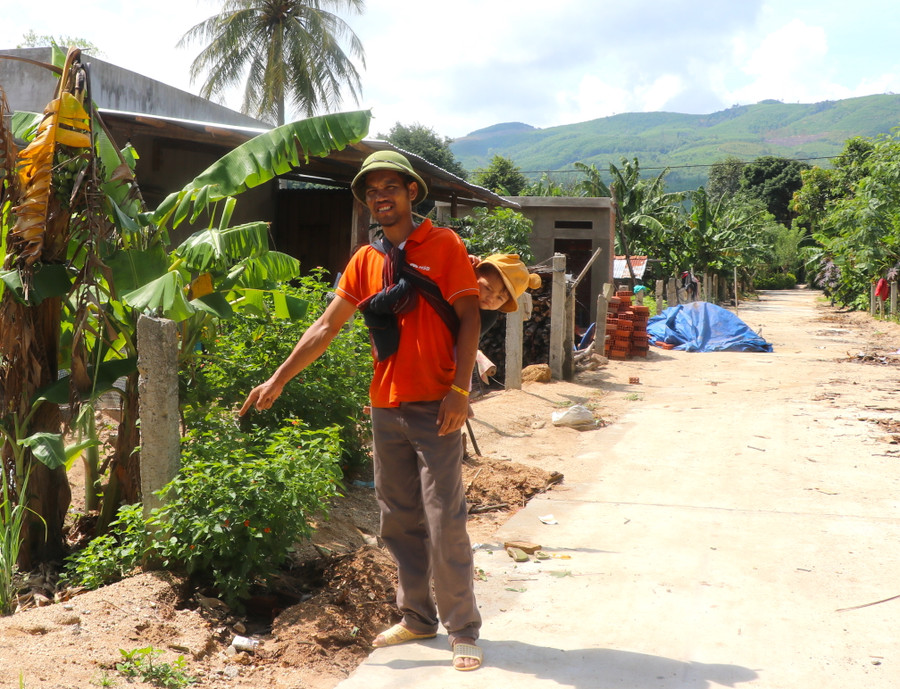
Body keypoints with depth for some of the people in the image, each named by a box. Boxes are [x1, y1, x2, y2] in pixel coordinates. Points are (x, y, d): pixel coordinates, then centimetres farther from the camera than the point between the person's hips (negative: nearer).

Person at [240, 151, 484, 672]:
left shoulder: (444, 246, -3)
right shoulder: (366, 260, 11)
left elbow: (468, 319, -7)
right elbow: (327, 327, 14)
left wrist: (460, 389, -17)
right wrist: (278, 380, 11)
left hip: (435, 407, -5)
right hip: (386, 408, 6)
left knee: (445, 521, -6)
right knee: (399, 522, 11)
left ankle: (464, 631, 4)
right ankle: (418, 618, 23)